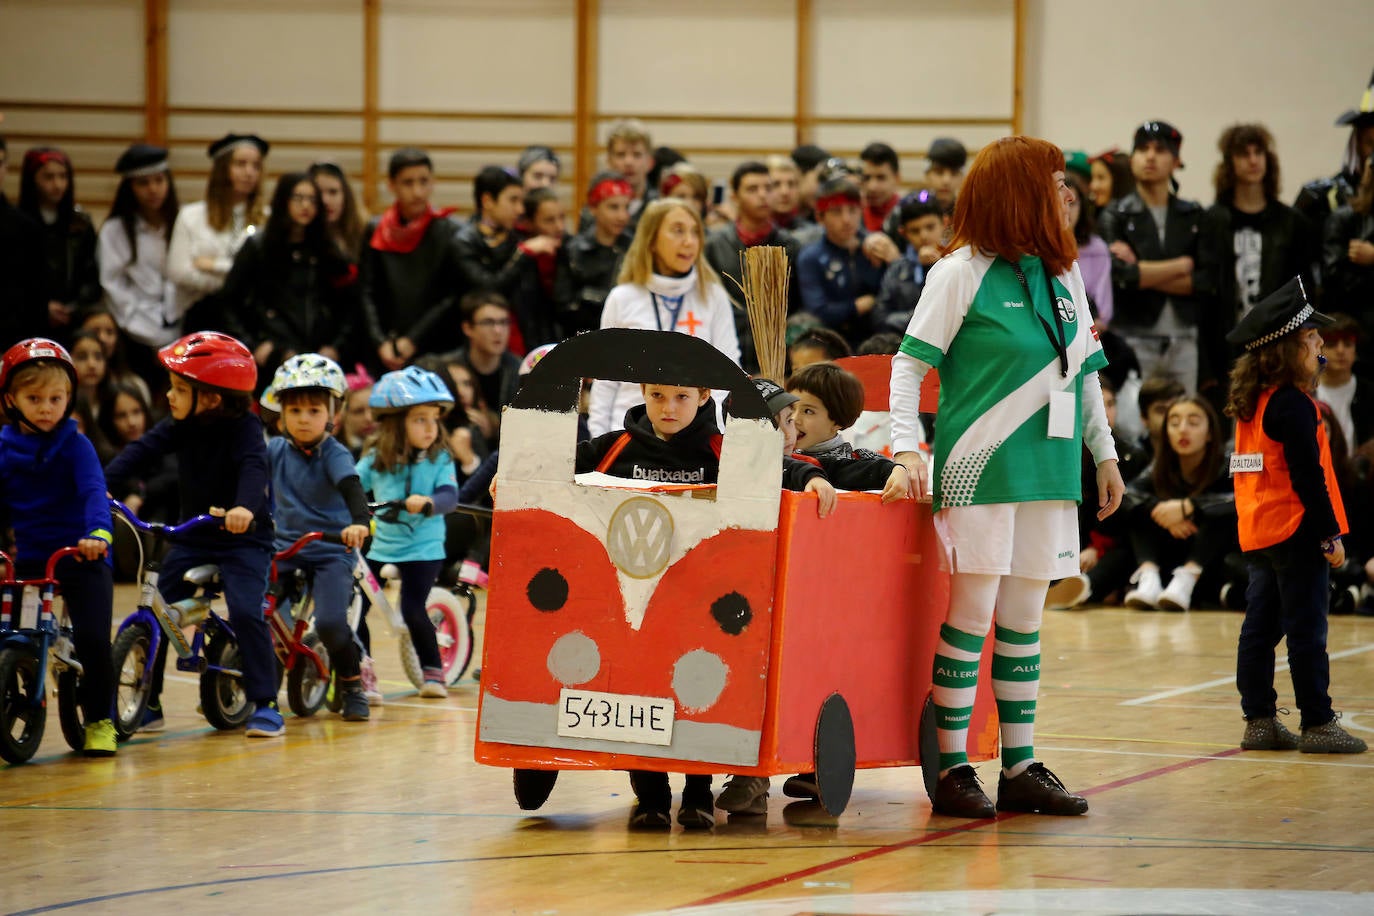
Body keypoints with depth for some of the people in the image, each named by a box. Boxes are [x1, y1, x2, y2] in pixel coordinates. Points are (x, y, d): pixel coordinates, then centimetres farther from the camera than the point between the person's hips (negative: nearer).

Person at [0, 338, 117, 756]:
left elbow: (93, 491, -17)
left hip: (82, 560, -3)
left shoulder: (75, 446, -5)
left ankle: (100, 720, 2)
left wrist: (98, 533, -35)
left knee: (93, 639, -14)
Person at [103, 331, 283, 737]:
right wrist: (103, 487, -27)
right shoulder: (181, 427, -2)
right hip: (194, 536, 6)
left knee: (246, 612, -22)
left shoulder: (244, 429, -17)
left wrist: (245, 508, -54)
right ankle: (148, 702, 10)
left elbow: (254, 469, -34)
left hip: (243, 537, -6)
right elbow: (142, 451, -11)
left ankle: (264, 704, -12)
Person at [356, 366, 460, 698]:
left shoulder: (439, 459, -5)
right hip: (381, 547, 3)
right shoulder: (375, 460, 3)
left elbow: (449, 495, -18)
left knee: (412, 609, -16)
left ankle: (433, 671, 5)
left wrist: (428, 502, -39)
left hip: (423, 549, -3)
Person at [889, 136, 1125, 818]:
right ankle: (952, 768, -1)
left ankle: (1021, 767, 13)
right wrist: (905, 445, -16)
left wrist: (1104, 455, 19)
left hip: (1048, 475, 6)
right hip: (980, 472, -6)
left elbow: (1085, 372, 21)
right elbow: (910, 363, -6)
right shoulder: (963, 274, -5)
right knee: (971, 615, -6)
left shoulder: (1064, 278, 13)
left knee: (1023, 620, 9)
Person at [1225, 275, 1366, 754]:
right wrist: (1330, 535, -15)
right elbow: (1308, 476, -18)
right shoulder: (1292, 404, -16)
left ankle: (1259, 720, 12)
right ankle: (1318, 724, -1)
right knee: (1306, 632, -4)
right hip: (1296, 533, -9)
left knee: (1260, 627, 9)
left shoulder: (1251, 404, 11)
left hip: (1258, 535, 9)